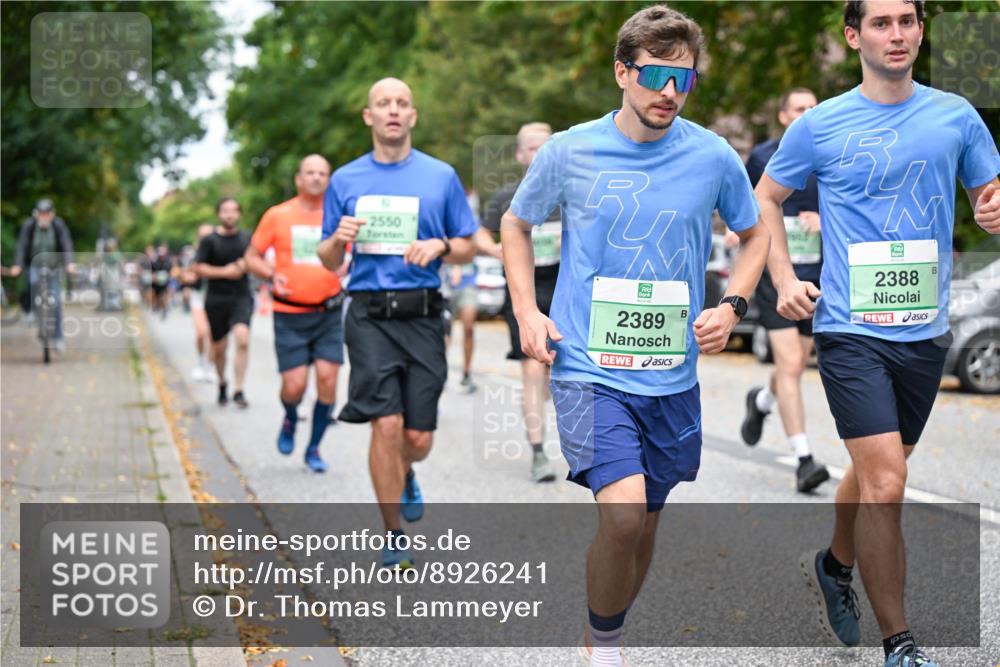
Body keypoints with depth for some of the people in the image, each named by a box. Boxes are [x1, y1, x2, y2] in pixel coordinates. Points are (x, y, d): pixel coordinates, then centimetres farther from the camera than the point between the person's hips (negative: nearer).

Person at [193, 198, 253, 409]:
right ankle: (222, 384, 36)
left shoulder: (247, 239, 7)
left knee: (243, 339, -21)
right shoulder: (209, 241, 0)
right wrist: (225, 272, -12)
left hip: (241, 298, 0)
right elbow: (198, 268, -4)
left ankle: (238, 391, -18)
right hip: (216, 299, 0)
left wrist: (247, 265, -6)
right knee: (219, 347, 9)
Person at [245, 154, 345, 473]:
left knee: (328, 379, -5)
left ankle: (314, 448, 12)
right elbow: (252, 257, 7)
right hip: (290, 314, -2)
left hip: (329, 312, 2)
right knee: (294, 385, -6)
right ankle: (290, 420, 30)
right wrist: (272, 275, -12)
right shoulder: (277, 216, 0)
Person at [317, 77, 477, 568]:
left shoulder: (441, 176, 8)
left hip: (422, 314, 1)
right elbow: (329, 263, 12)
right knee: (386, 425, -12)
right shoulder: (345, 180, 9)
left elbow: (467, 250, 12)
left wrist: (439, 246, -9)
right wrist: (338, 239, -10)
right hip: (370, 315, -1)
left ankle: (405, 476, 39)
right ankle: (394, 538, 4)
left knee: (419, 437, 0)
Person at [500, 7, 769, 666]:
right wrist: (528, 312, 1)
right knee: (622, 512, -20)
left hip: (672, 376, 3)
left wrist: (731, 305, -1)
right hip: (588, 369, -3)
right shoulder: (569, 151, -4)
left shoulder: (714, 157, -1)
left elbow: (754, 235, 16)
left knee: (646, 521, 14)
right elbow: (516, 225, 13)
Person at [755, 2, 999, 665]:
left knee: (876, 471, 19)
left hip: (925, 329, 4)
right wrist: (785, 279, -1)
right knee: (886, 483, -13)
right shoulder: (821, 124, -2)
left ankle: (834, 564, 48)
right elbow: (766, 198, 11)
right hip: (851, 328, -4)